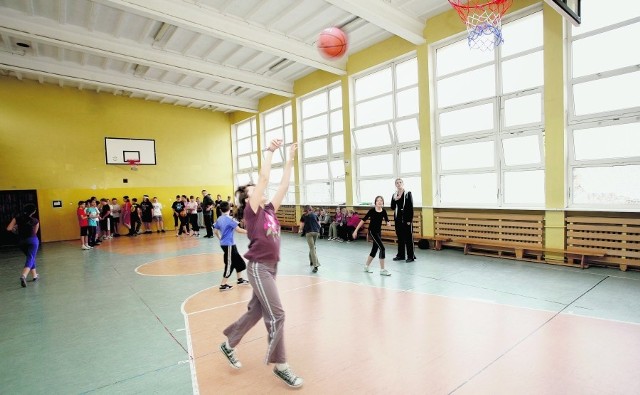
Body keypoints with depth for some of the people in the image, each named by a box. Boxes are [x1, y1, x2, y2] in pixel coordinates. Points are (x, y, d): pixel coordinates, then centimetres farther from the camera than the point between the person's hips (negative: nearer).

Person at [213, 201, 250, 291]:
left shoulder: (219, 219, 6)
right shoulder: (229, 219, -17)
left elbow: (215, 231, 15)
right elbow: (238, 230, -19)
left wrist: (221, 239, 28)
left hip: (224, 243, 9)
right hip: (229, 244, -9)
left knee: (238, 261, 16)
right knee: (229, 264, -1)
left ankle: (240, 279, 25)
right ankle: (223, 285, 5)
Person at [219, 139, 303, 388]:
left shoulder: (269, 210, 10)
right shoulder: (252, 211, -9)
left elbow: (284, 185, 8)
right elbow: (264, 177, -16)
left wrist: (290, 159, 7)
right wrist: (270, 150, -12)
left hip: (271, 267, 8)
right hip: (258, 268, -8)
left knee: (255, 311, 18)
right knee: (276, 315, -5)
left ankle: (229, 345, 38)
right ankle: (280, 365, 11)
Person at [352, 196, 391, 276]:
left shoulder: (383, 211, -2)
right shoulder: (372, 210, -15)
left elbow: (387, 220, 3)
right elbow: (363, 220, -12)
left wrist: (387, 223, -23)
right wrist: (356, 230, -13)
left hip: (378, 231, 6)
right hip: (372, 231, -6)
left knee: (374, 249, 14)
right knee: (382, 248, -13)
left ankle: (366, 266, 32)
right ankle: (382, 270, -5)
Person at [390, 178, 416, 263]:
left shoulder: (408, 194, -4)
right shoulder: (394, 195, 10)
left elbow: (411, 208, -8)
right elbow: (392, 208, 6)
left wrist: (410, 220, -14)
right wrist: (395, 200, -11)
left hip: (406, 219, -5)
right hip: (398, 219, 5)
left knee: (408, 238, -2)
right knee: (400, 237, 11)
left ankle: (411, 256, 4)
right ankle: (401, 255, 20)